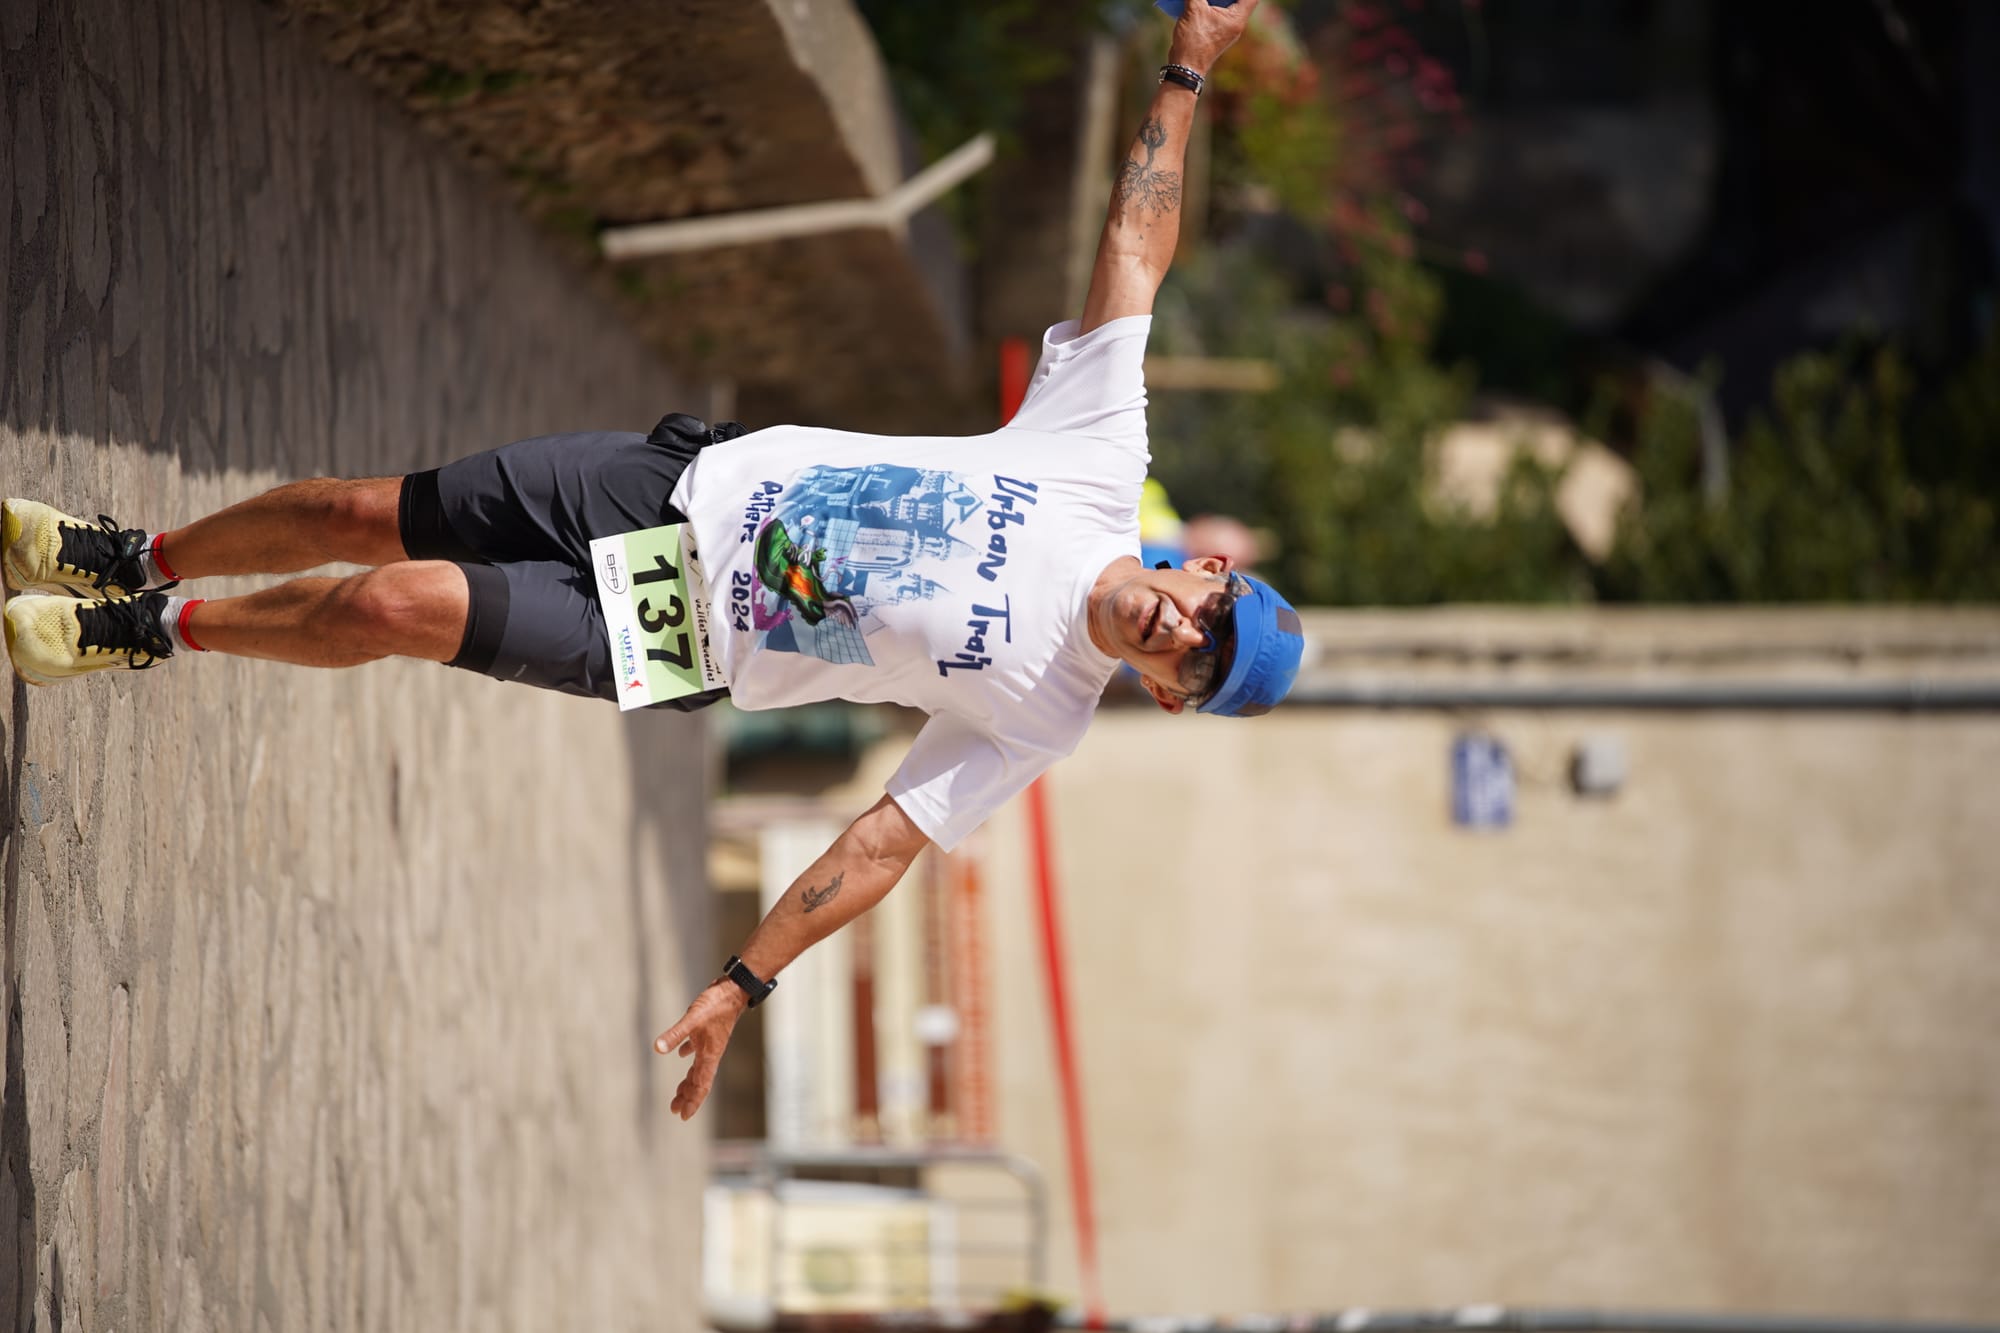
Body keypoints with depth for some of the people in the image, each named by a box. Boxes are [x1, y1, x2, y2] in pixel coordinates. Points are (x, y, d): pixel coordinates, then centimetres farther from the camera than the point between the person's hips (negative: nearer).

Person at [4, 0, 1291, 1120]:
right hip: (685, 481, 4)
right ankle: (138, 559, 32)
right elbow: (1137, 248, -2)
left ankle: (160, 627, 13)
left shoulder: (1038, 719, -14)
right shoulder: (1101, 463, -8)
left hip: (674, 641, -4)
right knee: (363, 516, 2)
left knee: (397, 603, -17)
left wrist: (745, 985, -23)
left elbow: (883, 846, -14)